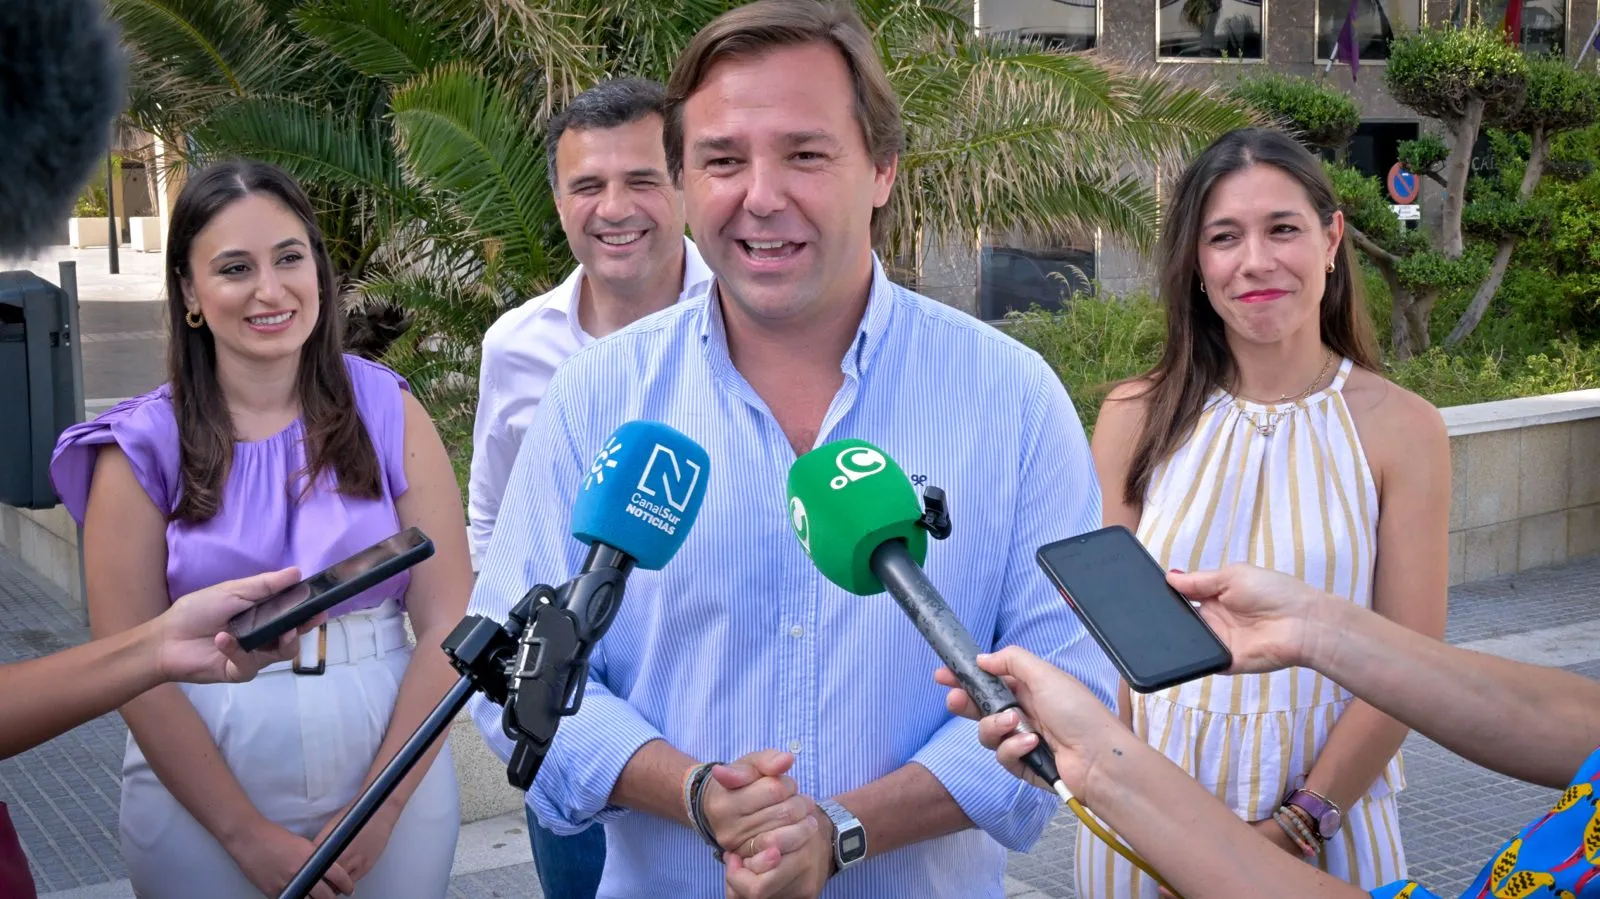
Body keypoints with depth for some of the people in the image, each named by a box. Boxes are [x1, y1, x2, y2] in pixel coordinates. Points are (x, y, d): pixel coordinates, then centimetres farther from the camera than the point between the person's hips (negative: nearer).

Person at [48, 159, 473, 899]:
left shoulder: (389, 412, -3)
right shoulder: (145, 448, -4)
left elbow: (446, 619, -6)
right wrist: (249, 836, -11)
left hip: (394, 782, 1)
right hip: (201, 799, -1)